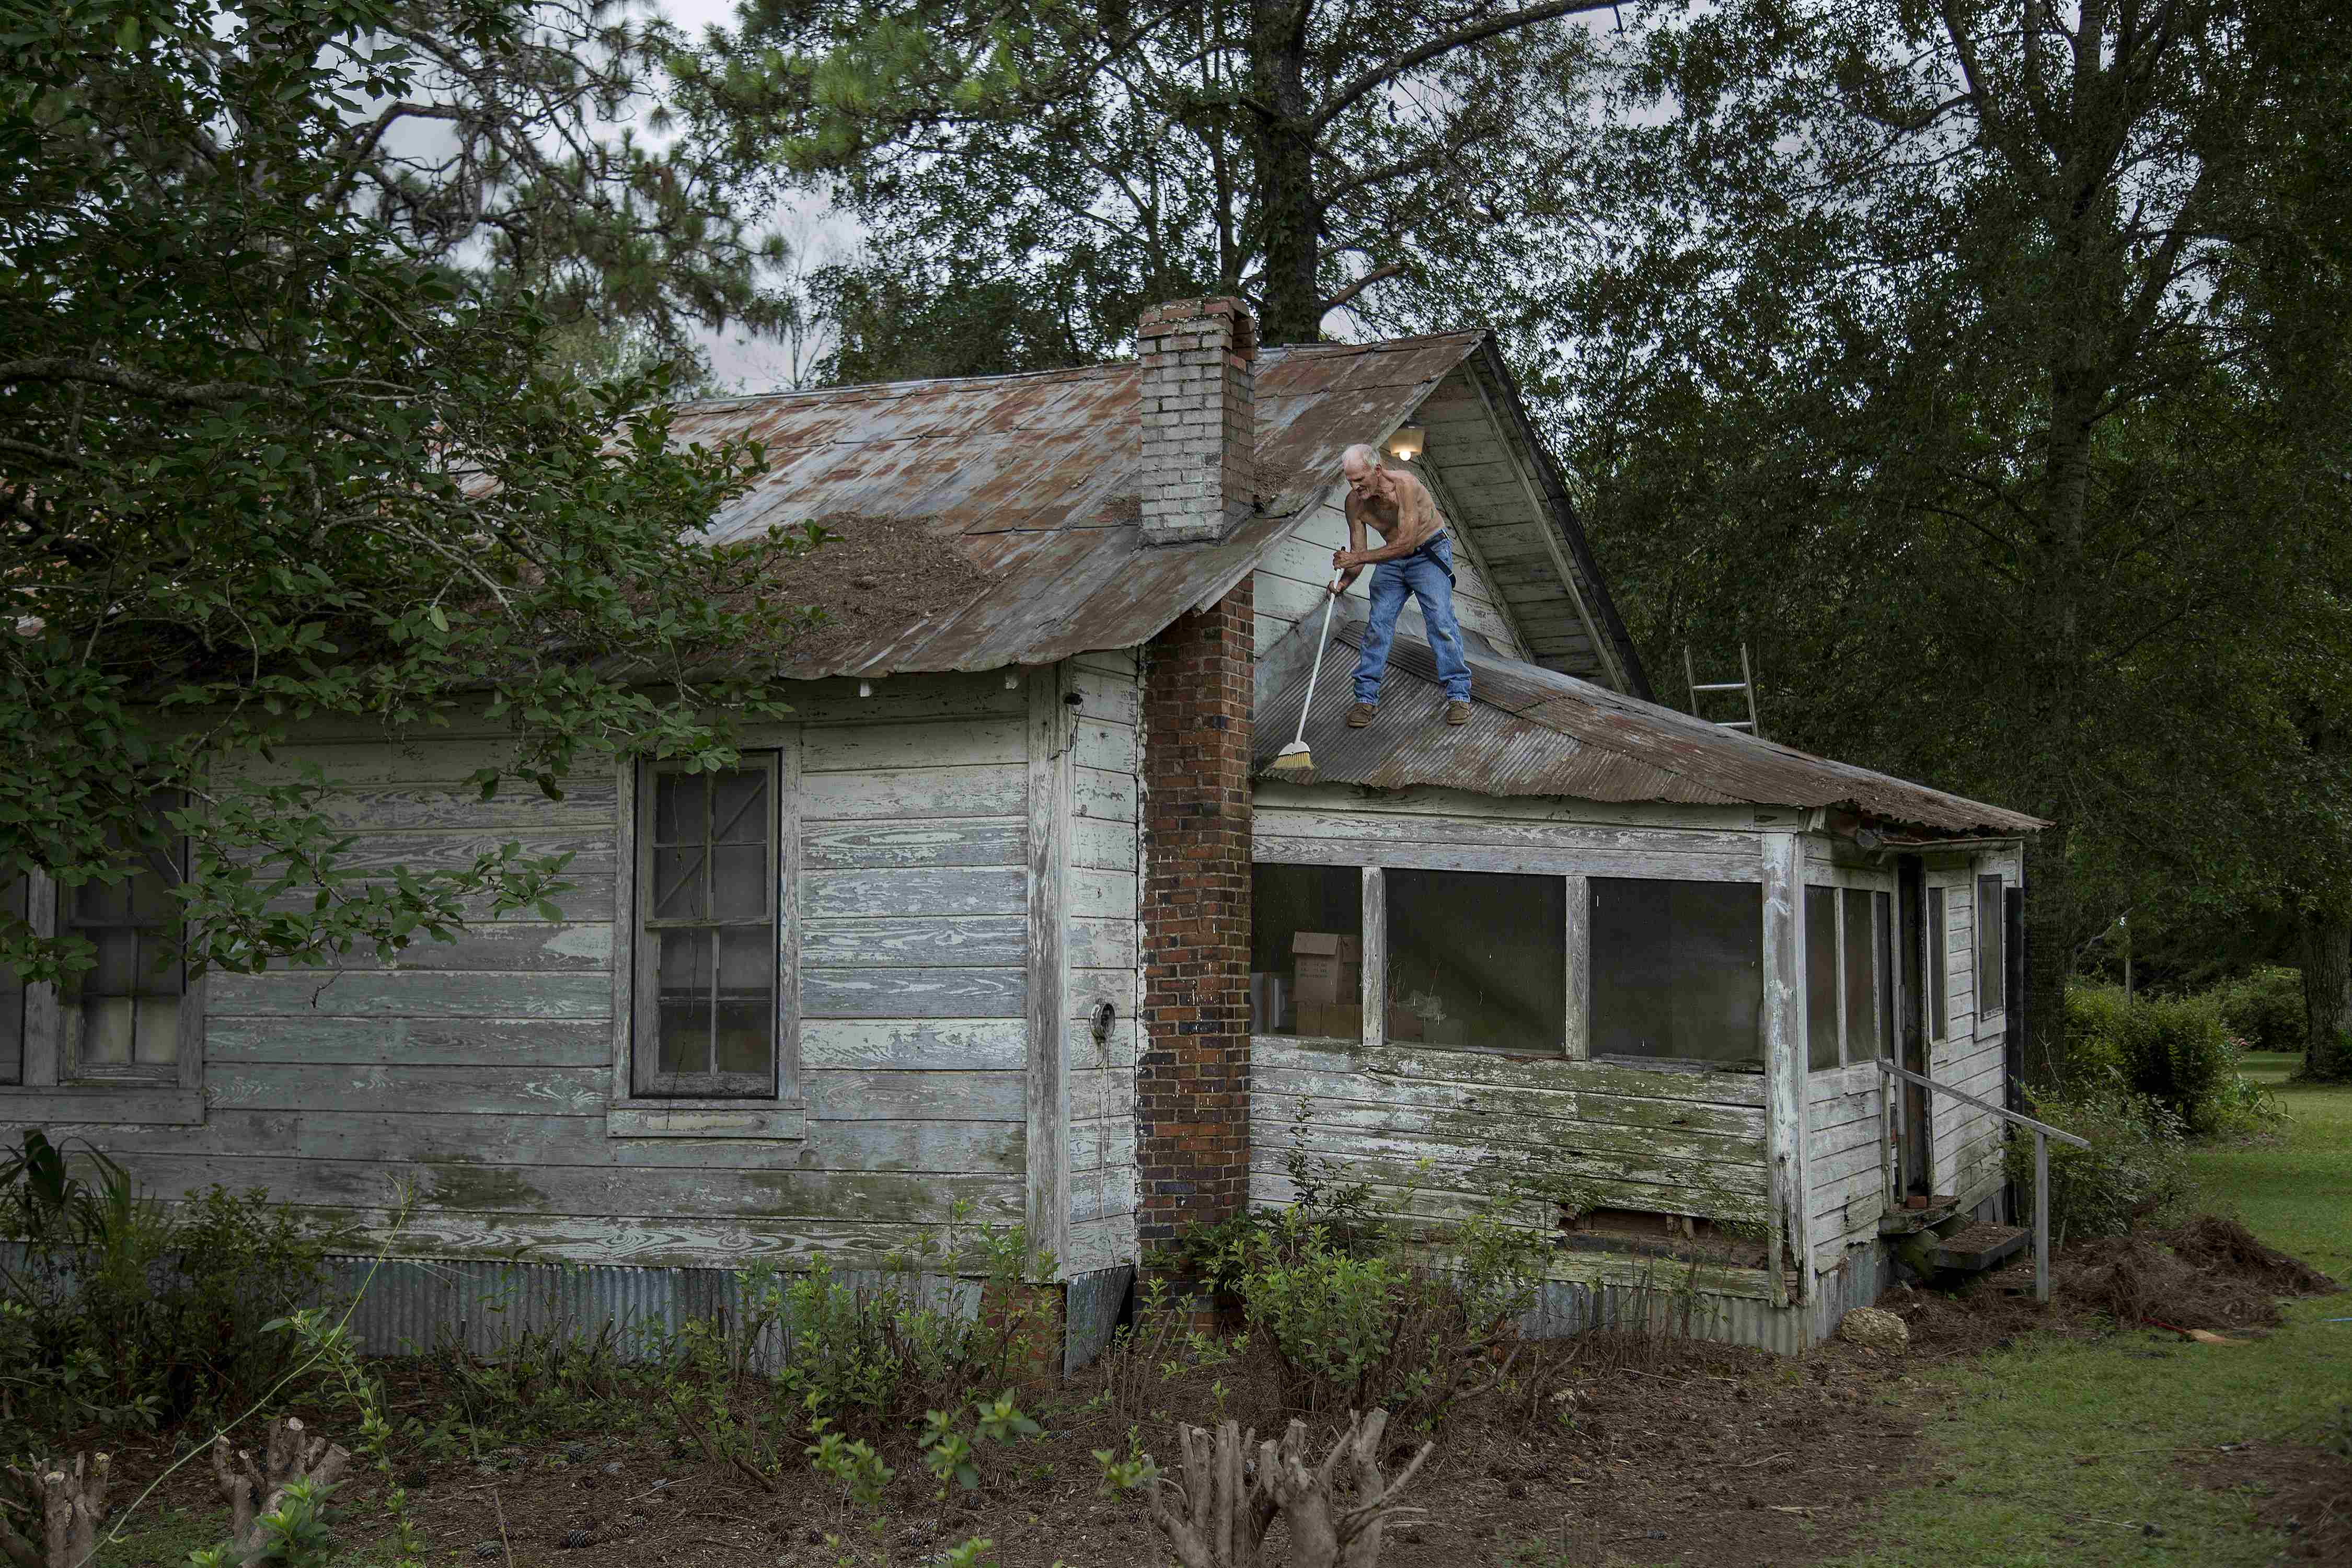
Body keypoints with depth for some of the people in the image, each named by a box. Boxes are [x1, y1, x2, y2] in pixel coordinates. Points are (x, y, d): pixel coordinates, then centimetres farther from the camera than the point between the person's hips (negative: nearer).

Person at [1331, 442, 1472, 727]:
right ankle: (1367, 698, 3)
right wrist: (1343, 582, -27)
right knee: (1378, 625, -4)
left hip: (1429, 552, -5)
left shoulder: (1405, 485, -32)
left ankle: (1458, 695, -6)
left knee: (1440, 620, -14)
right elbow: (1357, 553, -7)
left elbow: (1406, 543, -36)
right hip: (1391, 557, 5)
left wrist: (1358, 558, -37)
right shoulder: (1354, 501, -14)